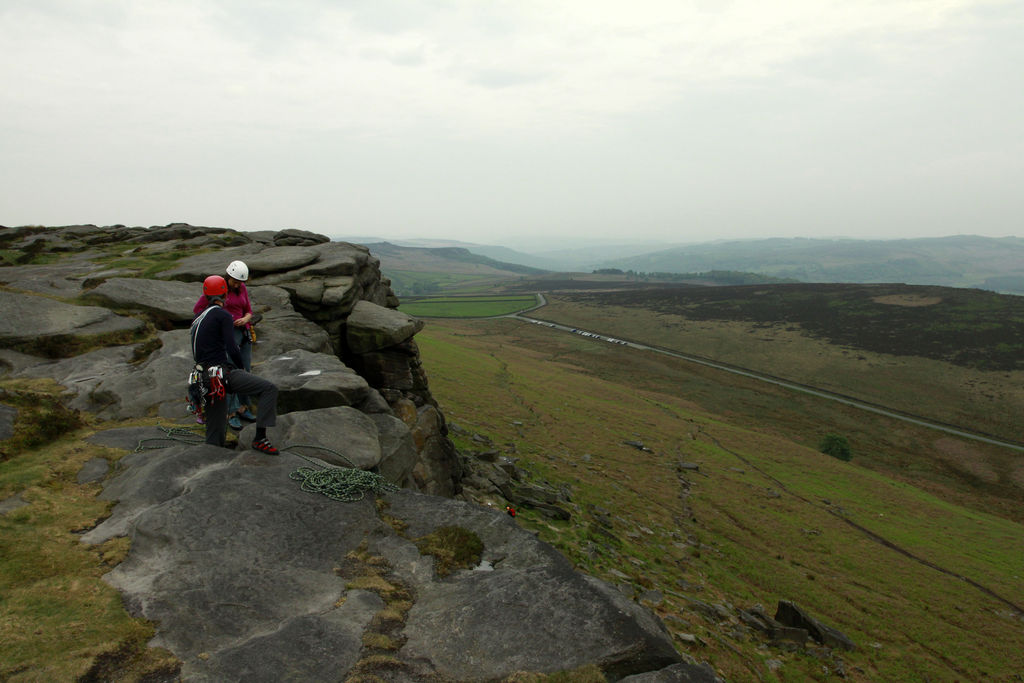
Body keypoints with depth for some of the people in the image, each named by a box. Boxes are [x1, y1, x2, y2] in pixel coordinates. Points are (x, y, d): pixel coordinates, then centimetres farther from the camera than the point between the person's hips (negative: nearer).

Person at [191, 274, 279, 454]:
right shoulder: (223, 315, -6)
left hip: (206, 377, 8)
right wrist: (241, 367, 4)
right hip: (224, 372, -8)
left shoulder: (198, 319, 19)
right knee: (270, 389, -8)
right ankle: (260, 438, -14)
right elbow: (232, 349, -14)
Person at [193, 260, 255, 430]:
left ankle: (243, 408, 21)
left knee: (246, 372, 8)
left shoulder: (242, 288, 8)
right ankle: (231, 414, -4)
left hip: (243, 333, 6)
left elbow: (249, 312, 13)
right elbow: (197, 309, -2)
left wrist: (244, 320, -10)